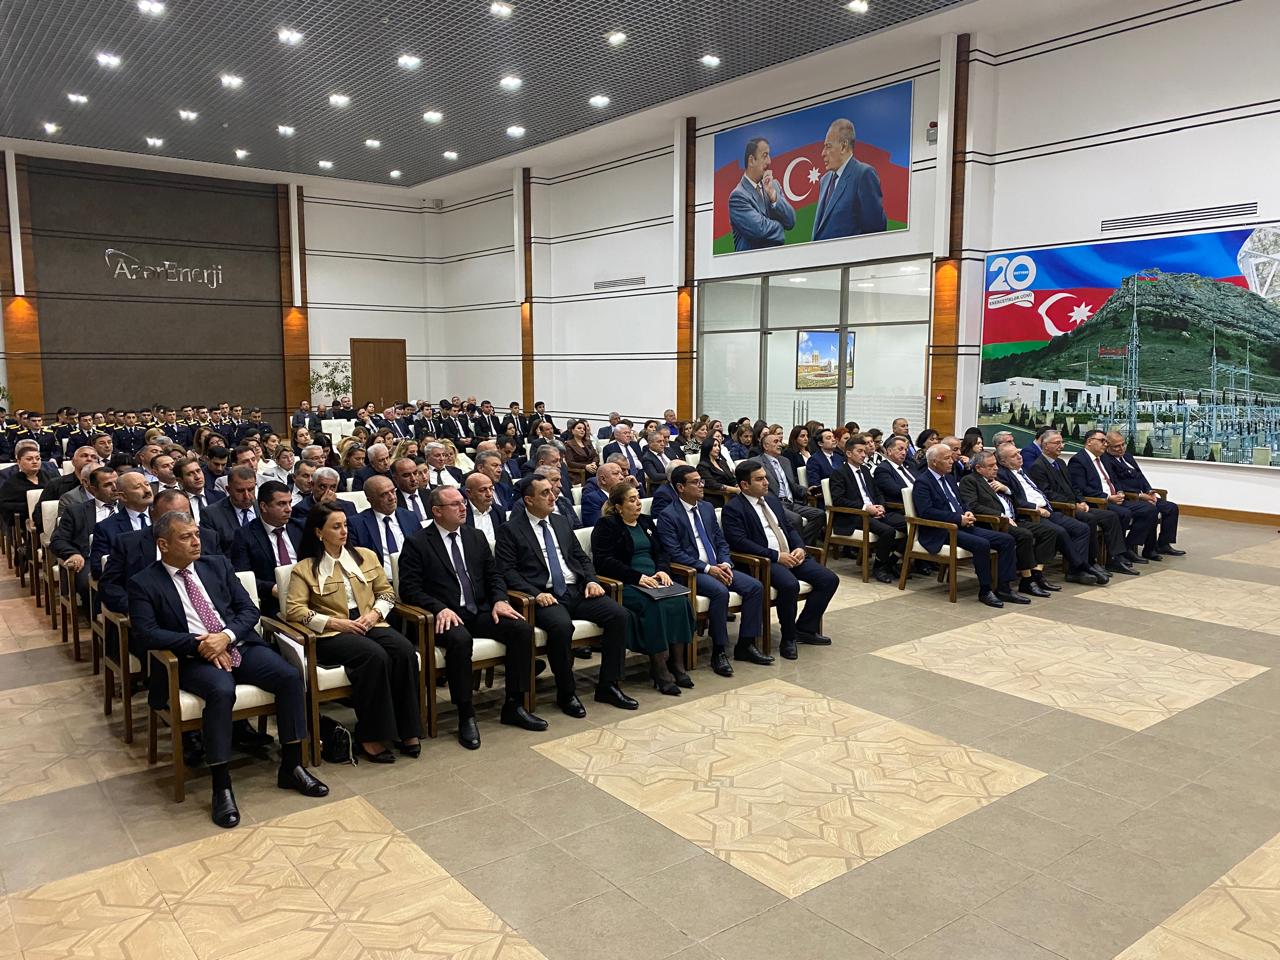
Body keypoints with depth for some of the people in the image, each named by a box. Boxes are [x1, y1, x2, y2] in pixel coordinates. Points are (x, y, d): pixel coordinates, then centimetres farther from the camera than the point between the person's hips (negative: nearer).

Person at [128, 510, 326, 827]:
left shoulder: (218, 565, 14)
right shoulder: (144, 584, 3)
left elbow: (249, 610, 9)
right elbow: (145, 633, -9)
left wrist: (226, 636, -12)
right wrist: (198, 644, -17)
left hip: (238, 645, 4)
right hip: (192, 657, -4)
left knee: (290, 676, -20)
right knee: (222, 691, -36)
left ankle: (291, 767, -7)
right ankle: (221, 786, -23)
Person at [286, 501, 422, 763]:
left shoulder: (366, 556, 15)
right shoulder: (305, 568, 4)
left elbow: (386, 592, 18)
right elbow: (294, 610, -5)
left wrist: (374, 613, -3)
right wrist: (335, 622, -14)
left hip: (369, 625, 4)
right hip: (332, 635, -4)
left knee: (404, 650, -28)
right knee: (375, 656, -34)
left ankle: (407, 729, -20)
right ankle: (370, 736, -23)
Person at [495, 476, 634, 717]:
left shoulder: (562, 523, 20)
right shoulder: (510, 530, 2)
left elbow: (582, 557, 22)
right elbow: (507, 570, -6)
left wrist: (591, 580, 2)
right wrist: (536, 594, -18)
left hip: (577, 591, 6)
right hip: (545, 596, -6)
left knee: (618, 615, -16)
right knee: (561, 626, -36)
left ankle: (608, 686, -4)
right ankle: (566, 694, -13)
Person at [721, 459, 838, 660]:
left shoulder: (772, 500, 20)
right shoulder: (733, 509, -5)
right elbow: (739, 542, -17)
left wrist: (799, 548, 0)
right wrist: (776, 556, -20)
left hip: (791, 555, 8)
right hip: (764, 561, -8)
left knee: (830, 579, -6)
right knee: (790, 585, -35)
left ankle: (805, 629, 7)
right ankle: (788, 638, -12)